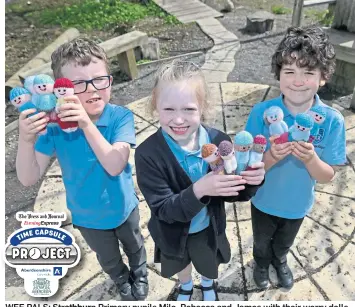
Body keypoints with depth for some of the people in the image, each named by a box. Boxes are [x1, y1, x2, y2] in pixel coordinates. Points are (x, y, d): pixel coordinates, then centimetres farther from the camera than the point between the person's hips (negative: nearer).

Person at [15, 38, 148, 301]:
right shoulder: (54, 125, -22)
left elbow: (115, 166, -36)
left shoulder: (120, 117, -26)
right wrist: (26, 139, -39)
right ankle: (123, 281, 64)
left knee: (134, 247, 30)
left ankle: (140, 275, 65)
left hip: (123, 208, -1)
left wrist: (87, 125, -47)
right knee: (109, 259, 29)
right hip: (86, 216, 1)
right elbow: (29, 178, -21)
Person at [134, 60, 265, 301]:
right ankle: (186, 285, 68)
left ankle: (208, 283, 69)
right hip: (173, 233, -1)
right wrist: (198, 190, -47)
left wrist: (250, 182, -37)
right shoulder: (147, 154, -31)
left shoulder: (219, 141, -24)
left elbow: (232, 193, -14)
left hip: (209, 229, 1)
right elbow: (163, 209, -29)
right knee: (181, 264, 32)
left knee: (209, 265, 32)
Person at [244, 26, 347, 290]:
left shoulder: (332, 120, -23)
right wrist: (271, 157, -40)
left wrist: (309, 158, -36)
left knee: (284, 242, 32)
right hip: (264, 201, -1)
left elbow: (327, 176, -15)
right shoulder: (262, 112, -26)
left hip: (298, 204, 1)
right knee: (262, 241, 29)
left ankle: (280, 261, 65)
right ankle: (262, 263, 62)